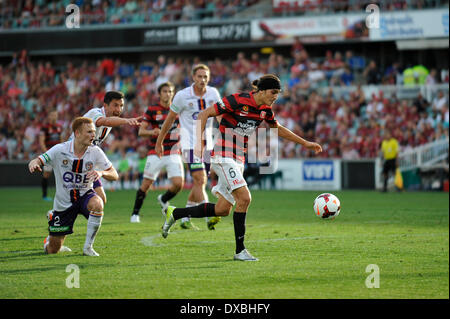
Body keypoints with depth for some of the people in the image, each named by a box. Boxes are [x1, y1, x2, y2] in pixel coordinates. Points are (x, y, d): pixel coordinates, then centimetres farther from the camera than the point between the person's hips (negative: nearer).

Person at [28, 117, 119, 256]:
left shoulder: (95, 152, -9)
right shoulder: (60, 150, -14)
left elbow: (114, 175, -6)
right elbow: (34, 162, -18)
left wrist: (101, 173, -29)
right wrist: (34, 164, -43)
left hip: (85, 195, 1)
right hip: (63, 201, -1)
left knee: (97, 204, -38)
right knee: (52, 251, 2)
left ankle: (88, 247, -20)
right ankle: (49, 241, 44)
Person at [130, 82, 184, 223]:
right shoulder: (152, 110, -1)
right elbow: (141, 131, -5)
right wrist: (152, 132, -25)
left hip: (173, 153, 2)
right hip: (155, 153, -2)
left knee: (178, 184, -10)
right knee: (146, 185, -3)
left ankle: (163, 200, 21)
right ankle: (135, 213, 14)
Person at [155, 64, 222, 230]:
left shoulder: (213, 93, 2)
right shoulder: (182, 95, -8)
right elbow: (170, 119, 3)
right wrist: (159, 143, 9)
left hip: (207, 144, 5)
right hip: (190, 144, -5)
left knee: (199, 184, 10)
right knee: (200, 180, -18)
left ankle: (185, 219, 23)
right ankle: (209, 217, -27)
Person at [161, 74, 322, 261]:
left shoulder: (265, 109, 6)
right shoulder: (237, 100, -16)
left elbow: (278, 129, 25)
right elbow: (204, 114, -12)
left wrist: (305, 143, 25)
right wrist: (199, 142, -19)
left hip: (238, 160, 8)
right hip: (223, 157, -8)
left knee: (223, 210, 6)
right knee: (244, 198, -20)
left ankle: (174, 213, 24)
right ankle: (240, 251, -12)